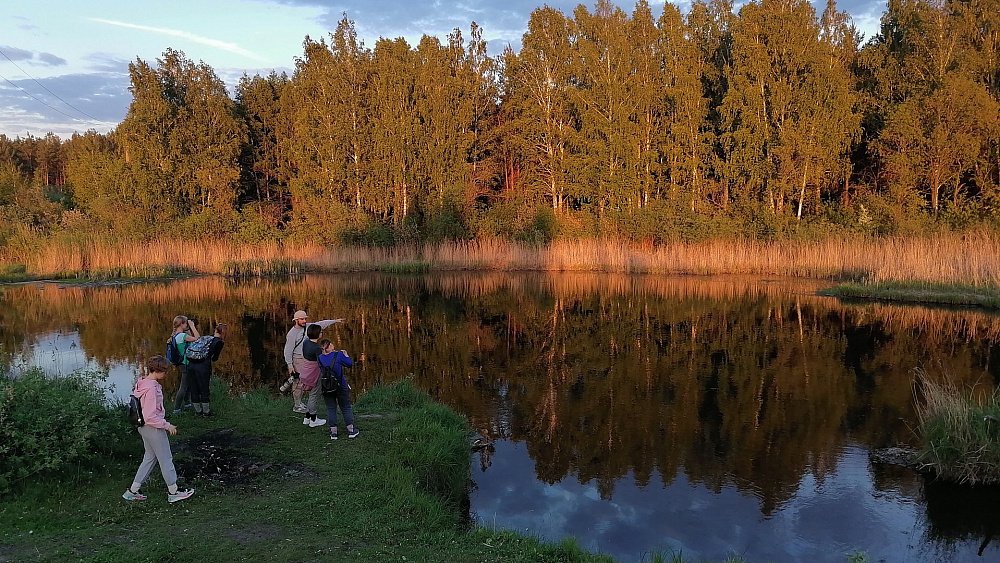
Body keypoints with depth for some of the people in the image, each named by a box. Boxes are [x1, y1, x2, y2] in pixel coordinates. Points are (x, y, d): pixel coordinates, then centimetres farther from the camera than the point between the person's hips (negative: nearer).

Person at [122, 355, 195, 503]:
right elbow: (150, 417, -27)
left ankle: (133, 491, 26)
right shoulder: (151, 388, -28)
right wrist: (167, 425, -17)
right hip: (153, 429, -9)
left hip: (144, 427, 9)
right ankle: (173, 492, 20)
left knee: (150, 458, 21)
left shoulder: (142, 382, 2)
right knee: (166, 459, 6)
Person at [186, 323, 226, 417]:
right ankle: (206, 412, 16)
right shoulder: (219, 342, 0)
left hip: (191, 364, 5)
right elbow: (214, 358, 5)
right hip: (203, 366, -5)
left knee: (194, 389, 13)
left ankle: (198, 411, 24)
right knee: (204, 390, 7)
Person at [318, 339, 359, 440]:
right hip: (341, 386, -2)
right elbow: (350, 364, -3)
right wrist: (346, 355, 14)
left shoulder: (320, 358, -5)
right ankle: (351, 430, 17)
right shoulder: (338, 355, -12)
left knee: (331, 409, 12)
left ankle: (333, 432, 12)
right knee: (346, 408, 12)